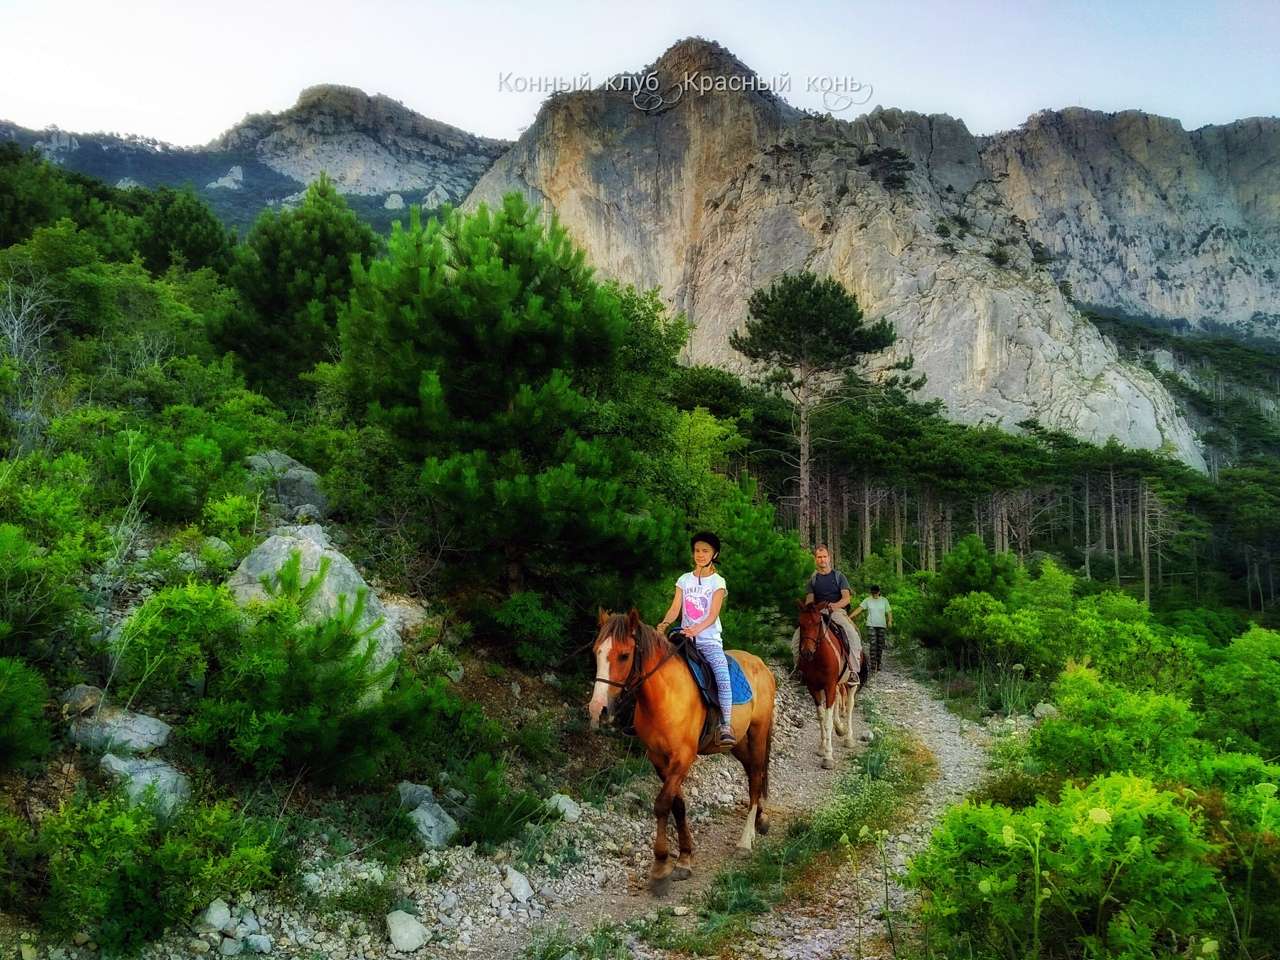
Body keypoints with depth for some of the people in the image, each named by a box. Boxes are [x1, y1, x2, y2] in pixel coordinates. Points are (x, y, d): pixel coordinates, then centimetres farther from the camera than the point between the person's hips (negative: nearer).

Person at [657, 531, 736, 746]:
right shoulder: (684, 580, 11)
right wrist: (664, 624, -18)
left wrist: (696, 630, -27)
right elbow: (675, 608, 4)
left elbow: (713, 615, -9)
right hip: (685, 639, 3)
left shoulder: (718, 582, 2)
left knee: (723, 678, -26)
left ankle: (726, 726, -25)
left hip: (710, 641, -3)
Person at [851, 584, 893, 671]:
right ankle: (873, 664, -14)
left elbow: (889, 611, 4)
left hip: (881, 625, 2)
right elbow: (860, 608, -5)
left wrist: (890, 621, -14)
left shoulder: (884, 600, 6)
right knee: (873, 644, -12)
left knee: (880, 645, 6)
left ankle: (878, 664, 17)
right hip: (871, 625, -2)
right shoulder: (867, 600, 2)